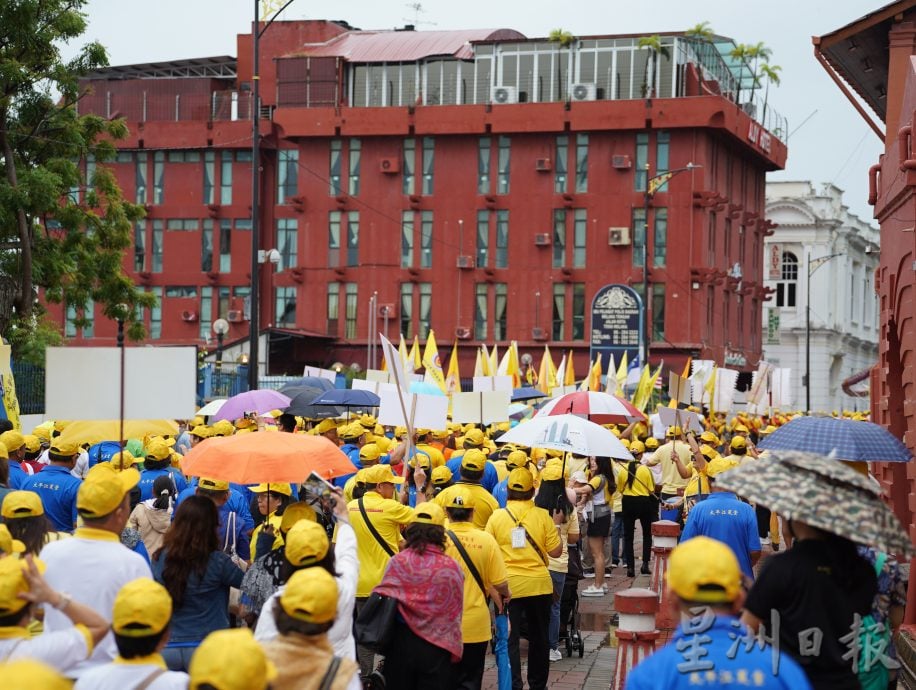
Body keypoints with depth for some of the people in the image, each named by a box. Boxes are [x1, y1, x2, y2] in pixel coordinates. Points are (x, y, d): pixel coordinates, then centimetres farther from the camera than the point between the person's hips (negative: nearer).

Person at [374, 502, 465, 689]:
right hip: (436, 647, -1)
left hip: (400, 643, 1)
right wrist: (453, 652, 8)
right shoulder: (451, 567, -7)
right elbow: (455, 614, -3)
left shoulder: (397, 561, -7)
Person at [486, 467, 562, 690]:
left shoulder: (497, 517, -5)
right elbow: (555, 551, -3)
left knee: (509, 639, 3)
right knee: (539, 638, 16)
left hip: (508, 585, -1)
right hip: (539, 584, 1)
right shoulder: (543, 516, -5)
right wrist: (555, 526, 10)